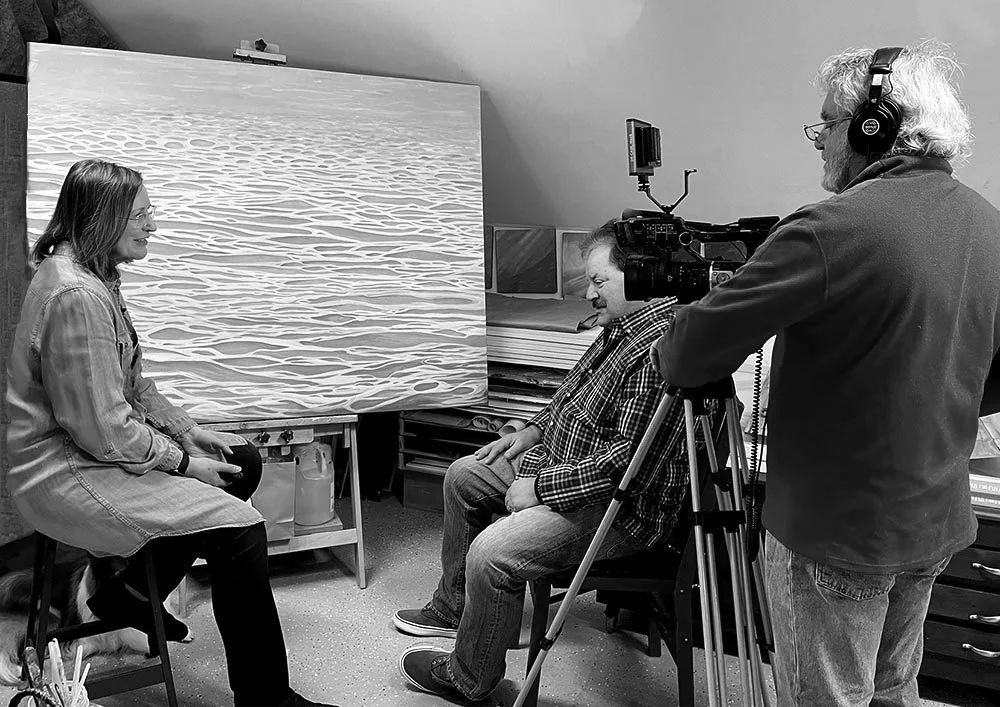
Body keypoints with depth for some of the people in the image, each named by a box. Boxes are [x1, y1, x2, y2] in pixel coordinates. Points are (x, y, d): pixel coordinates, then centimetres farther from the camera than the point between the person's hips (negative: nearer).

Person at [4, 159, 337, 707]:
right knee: (240, 528, -20)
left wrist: (186, 430, 6)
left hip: (100, 442, 11)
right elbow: (103, 431, -25)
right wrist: (183, 463, -13)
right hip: (63, 472, -10)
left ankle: (131, 591, 20)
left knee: (243, 461, 12)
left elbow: (130, 382, 16)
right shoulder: (75, 296, -25)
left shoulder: (95, 276, 8)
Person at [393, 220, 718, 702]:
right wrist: (532, 432, 10)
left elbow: (629, 458, -30)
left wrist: (540, 486, -23)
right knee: (464, 476, 18)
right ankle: (454, 607, 32)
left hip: (621, 507, -11)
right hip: (563, 463, 11)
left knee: (490, 554, -26)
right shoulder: (621, 328, 7)